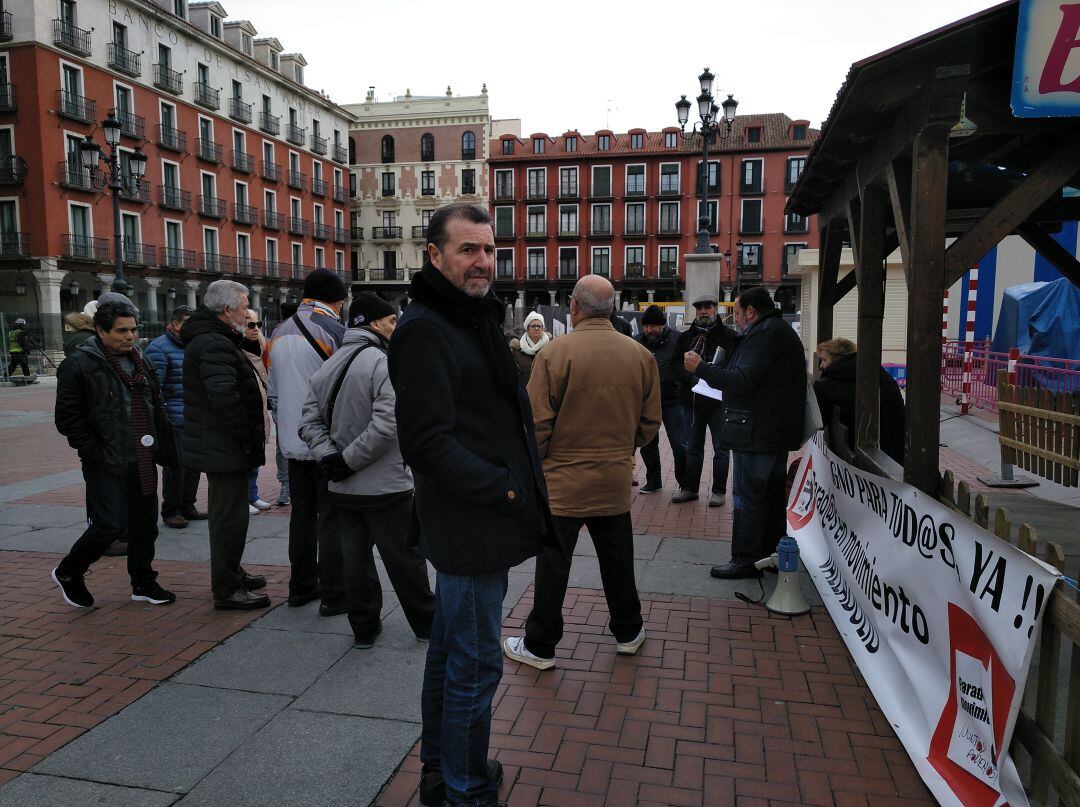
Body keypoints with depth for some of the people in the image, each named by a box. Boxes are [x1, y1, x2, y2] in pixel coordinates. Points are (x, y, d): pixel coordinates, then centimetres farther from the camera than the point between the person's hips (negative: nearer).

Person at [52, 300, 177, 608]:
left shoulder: (142, 363, 13)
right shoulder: (79, 365, -9)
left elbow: (157, 409, 19)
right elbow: (67, 418, -10)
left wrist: (165, 450, 11)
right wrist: (95, 454, -14)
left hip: (143, 461, 7)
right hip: (106, 465, -6)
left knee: (145, 524, 10)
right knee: (111, 525, -8)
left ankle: (143, 583, 25)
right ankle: (67, 573, 18)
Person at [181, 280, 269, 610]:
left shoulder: (214, 339, 16)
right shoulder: (214, 344, -19)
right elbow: (225, 397, -28)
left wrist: (252, 434, 15)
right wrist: (249, 438, -20)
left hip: (218, 445, 11)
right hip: (225, 447, -11)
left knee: (226, 513, 21)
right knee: (230, 517, -3)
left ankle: (231, 574, 35)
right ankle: (227, 590, 6)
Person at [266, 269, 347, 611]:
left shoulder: (279, 333, 12)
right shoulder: (334, 328, -12)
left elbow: (273, 392, 16)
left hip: (293, 442, 7)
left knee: (302, 513, 16)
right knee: (332, 518, -1)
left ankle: (301, 586, 25)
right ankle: (334, 595, 5)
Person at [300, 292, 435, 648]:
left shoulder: (329, 366, 8)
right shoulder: (383, 364, -17)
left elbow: (310, 419, 5)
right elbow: (386, 425, -27)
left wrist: (329, 455, -7)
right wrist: (348, 460, -18)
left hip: (343, 488, 7)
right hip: (385, 486, -6)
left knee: (355, 558, 15)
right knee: (404, 558, 7)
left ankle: (364, 627, 25)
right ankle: (426, 623, 21)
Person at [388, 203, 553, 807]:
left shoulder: (476, 319, 15)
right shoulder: (426, 329, -16)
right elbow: (427, 442, -22)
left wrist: (520, 479, 8)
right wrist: (503, 489, -18)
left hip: (478, 522, 10)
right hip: (471, 526, -10)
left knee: (451, 654, 21)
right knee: (475, 666, 2)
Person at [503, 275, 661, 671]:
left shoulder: (556, 353, -16)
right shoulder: (640, 356, -1)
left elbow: (537, 424, -14)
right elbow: (650, 422, 6)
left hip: (563, 480, -4)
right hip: (616, 480, 4)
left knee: (553, 567, 8)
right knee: (618, 560, 20)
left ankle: (539, 646, 21)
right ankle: (628, 632, 37)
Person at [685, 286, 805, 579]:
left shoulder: (764, 333, -15)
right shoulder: (783, 331, 19)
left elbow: (743, 380, -23)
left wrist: (700, 368, -16)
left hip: (756, 433, -11)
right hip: (779, 432, 11)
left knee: (748, 495, -4)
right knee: (772, 494, 17)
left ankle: (745, 560, 2)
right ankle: (771, 553, 27)